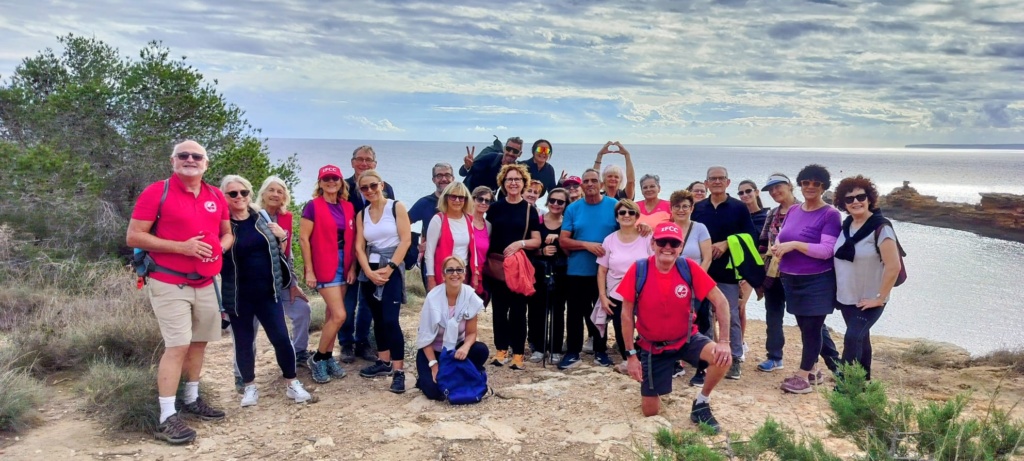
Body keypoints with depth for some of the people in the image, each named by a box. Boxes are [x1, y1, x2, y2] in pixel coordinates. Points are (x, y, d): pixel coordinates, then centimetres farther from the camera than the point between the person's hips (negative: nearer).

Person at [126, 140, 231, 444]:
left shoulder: (216, 197, 8)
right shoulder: (156, 192, -8)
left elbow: (227, 234, 20)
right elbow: (133, 237, -12)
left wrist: (219, 247, -4)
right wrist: (180, 247, -20)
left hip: (205, 283, 6)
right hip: (169, 284, -6)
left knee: (199, 341, 14)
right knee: (177, 345, -11)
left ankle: (192, 400, 30)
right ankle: (167, 419, -5)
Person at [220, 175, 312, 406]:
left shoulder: (262, 218, 6)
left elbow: (276, 252, 17)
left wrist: (281, 237, -2)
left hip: (267, 292, 3)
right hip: (238, 296, -2)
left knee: (281, 338, 2)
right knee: (244, 342, 9)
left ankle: (293, 384, 15)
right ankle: (250, 387, 25)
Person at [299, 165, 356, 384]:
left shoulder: (348, 207, 8)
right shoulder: (313, 206, -9)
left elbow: (352, 240, 11)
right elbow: (303, 239, -10)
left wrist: (352, 267, 4)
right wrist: (309, 270, -12)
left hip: (343, 265, 6)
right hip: (324, 266, -6)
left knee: (331, 314, 10)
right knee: (339, 315, -11)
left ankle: (328, 357, 20)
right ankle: (317, 358, 5)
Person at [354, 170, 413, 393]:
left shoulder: (396, 207, -3)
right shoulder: (362, 214, 9)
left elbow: (405, 240, -9)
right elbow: (359, 246, 4)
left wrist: (388, 269, -13)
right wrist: (369, 272, -11)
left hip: (392, 269, -5)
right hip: (369, 271, 5)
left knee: (390, 320, -14)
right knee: (378, 318, 11)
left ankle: (399, 371, -12)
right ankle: (384, 362, 23)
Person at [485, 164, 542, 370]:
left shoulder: (530, 209, 2)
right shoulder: (495, 207, 5)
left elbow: (537, 241, 2)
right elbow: (487, 236, 8)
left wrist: (520, 243, -17)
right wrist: (485, 260, -4)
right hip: (496, 264, 1)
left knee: (518, 309, 2)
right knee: (499, 308, 7)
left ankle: (518, 353, 8)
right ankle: (501, 349, 16)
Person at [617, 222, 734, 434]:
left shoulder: (689, 267, -17)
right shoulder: (638, 270, -20)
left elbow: (721, 301, -12)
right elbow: (627, 314, -11)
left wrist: (724, 341, -21)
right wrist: (631, 355, -11)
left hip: (687, 339, 1)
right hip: (652, 346, -1)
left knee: (722, 357, -28)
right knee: (650, 412, 0)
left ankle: (701, 405, -1)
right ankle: (651, 390, 38)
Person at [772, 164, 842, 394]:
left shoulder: (830, 214, -11)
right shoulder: (793, 210, 9)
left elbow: (826, 250, -19)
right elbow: (781, 236, 15)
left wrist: (794, 245, -25)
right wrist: (777, 246, -8)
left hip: (817, 282, -6)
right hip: (792, 280, 6)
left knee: (812, 328, -1)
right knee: (805, 327, 15)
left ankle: (803, 375, 5)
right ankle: (813, 370, 28)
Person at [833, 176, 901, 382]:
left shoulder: (880, 228, -18)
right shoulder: (846, 225, 4)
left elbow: (893, 266, -22)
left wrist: (880, 298, -19)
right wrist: (837, 290, 11)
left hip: (868, 300, -7)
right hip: (846, 297, 7)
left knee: (852, 339, -15)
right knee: (860, 339, 16)